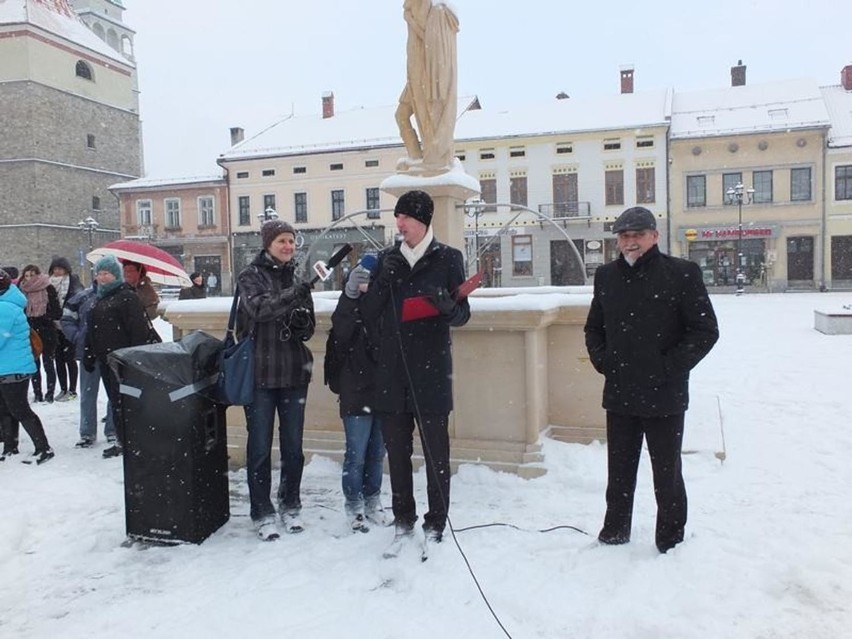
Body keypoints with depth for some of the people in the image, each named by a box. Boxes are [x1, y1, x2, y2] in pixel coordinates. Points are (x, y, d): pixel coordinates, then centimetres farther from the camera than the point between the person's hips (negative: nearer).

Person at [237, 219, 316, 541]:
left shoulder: (297, 278, 10)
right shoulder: (250, 275, -2)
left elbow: (309, 327, 12)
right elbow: (258, 308, -21)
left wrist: (302, 322, -10)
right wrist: (294, 294, -33)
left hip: (294, 371, 4)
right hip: (259, 372, -4)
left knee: (293, 445, 11)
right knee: (260, 446, 3)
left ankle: (290, 505, 27)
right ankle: (262, 513, 15)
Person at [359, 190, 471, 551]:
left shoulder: (447, 258, 1)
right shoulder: (387, 259, 11)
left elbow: (462, 314, -1)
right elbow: (368, 312, 6)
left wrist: (447, 306, -23)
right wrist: (384, 280, -11)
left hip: (431, 371, -3)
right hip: (391, 372, 4)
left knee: (436, 452, 4)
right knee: (397, 450, 11)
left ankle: (435, 524, 17)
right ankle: (403, 520, 25)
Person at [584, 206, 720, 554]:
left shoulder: (682, 273, -7)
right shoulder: (607, 275, 8)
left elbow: (706, 330, -7)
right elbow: (593, 327, 18)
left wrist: (670, 368, -12)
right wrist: (602, 360, 4)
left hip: (664, 395, -4)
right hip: (619, 394, 4)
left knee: (667, 474, 9)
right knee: (619, 473, 16)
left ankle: (671, 545, 25)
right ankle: (614, 535, 32)